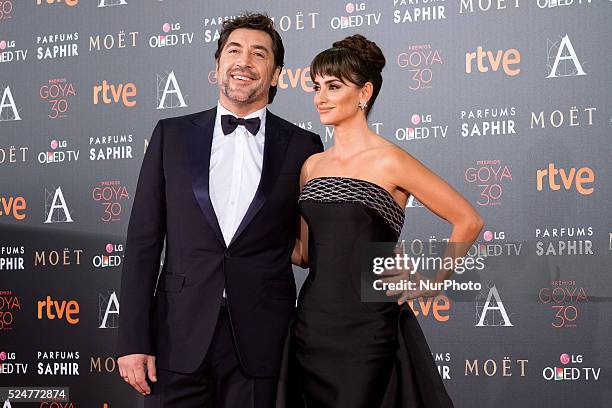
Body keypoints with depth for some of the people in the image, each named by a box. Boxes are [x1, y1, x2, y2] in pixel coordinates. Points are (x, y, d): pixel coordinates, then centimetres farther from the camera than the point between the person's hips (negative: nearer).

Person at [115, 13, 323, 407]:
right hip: (179, 337, 1)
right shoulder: (172, 135, 6)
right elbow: (143, 241, 3)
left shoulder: (303, 147, 4)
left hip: (261, 343, 0)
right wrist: (133, 340, -3)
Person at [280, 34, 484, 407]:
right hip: (312, 324, 6)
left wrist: (433, 281, -3)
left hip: (366, 330, -5)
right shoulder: (312, 165, 10)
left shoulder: (390, 162, -8)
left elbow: (468, 221, -5)